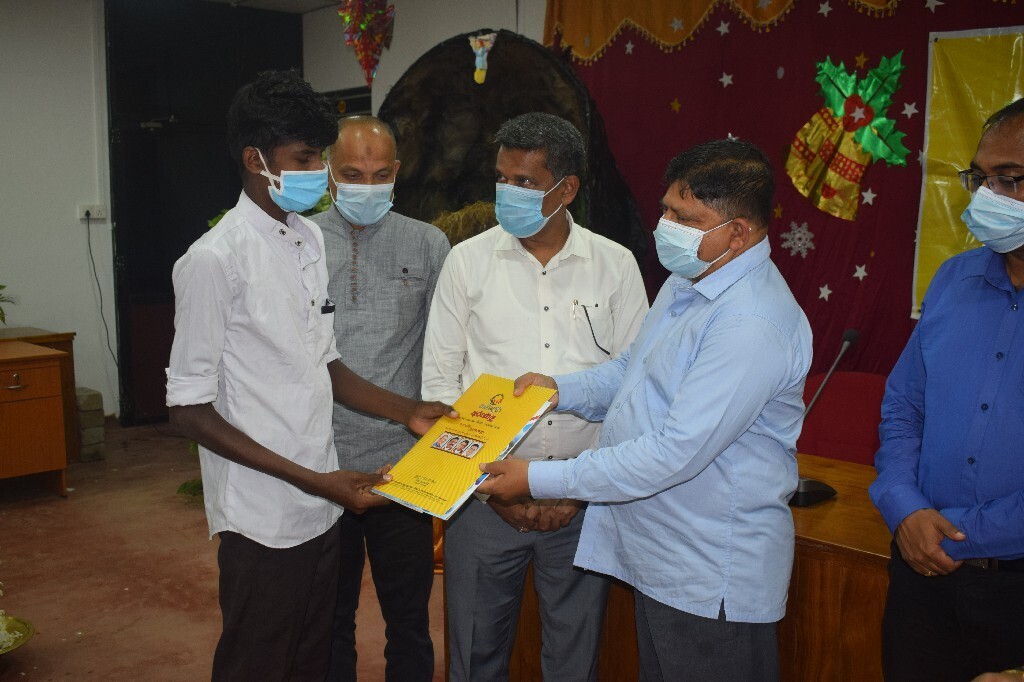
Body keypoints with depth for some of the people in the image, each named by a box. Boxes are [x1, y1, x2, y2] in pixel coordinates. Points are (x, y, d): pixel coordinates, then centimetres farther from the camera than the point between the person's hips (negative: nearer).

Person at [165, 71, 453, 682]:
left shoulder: (312, 240, 8)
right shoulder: (215, 259, -16)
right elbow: (190, 410, -16)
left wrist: (409, 412, 3)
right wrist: (312, 481, -19)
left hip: (323, 505, 7)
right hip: (264, 522, -7)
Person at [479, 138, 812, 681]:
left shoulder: (752, 325, -27)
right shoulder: (687, 281, 6)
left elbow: (676, 452, -30)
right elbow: (633, 367, 19)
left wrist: (540, 480, -24)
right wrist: (560, 388, 1)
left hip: (711, 577, -9)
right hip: (655, 554, 9)